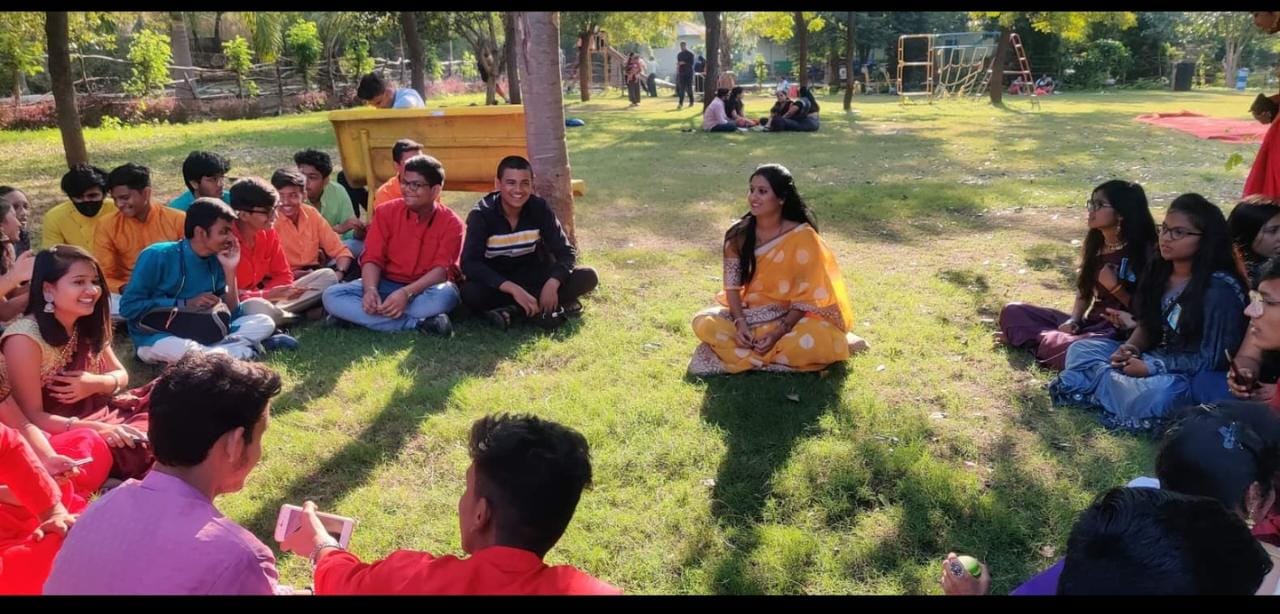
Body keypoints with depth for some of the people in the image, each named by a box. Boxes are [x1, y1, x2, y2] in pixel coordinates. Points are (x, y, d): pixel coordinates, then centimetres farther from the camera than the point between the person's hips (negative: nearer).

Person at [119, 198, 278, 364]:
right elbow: (128, 306, -14)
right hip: (156, 338, -5)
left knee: (264, 322, -11)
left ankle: (204, 352, -24)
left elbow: (230, 315, 1)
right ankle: (244, 350, -22)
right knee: (183, 349, -41)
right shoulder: (157, 256, -13)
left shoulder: (215, 262, 2)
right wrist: (186, 304, -17)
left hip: (201, 335, 5)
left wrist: (229, 270, -8)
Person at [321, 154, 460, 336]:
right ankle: (418, 323, -32)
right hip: (385, 285, 3)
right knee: (332, 295, -23)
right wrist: (370, 290, -27)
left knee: (446, 294, -39)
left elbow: (442, 269, -18)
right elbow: (372, 258, -6)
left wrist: (407, 293, -34)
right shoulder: (387, 212, 1)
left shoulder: (451, 223, -7)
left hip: (424, 290, -3)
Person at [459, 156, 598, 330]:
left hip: (534, 275, 3)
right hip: (497, 281, -2)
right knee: (470, 293, -36)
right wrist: (514, 289, -40)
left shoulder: (539, 208, -12)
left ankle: (513, 311, -26)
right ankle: (552, 305, -29)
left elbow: (566, 252, -13)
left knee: (588, 277, -21)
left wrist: (552, 284, -34)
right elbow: (469, 263, -28)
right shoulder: (482, 214, -18)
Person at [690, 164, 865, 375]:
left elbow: (807, 296, -13)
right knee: (704, 323, -24)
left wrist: (778, 332, -22)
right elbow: (732, 286, -2)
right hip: (748, 314, 4)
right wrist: (740, 323, -20)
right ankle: (783, 353, -18)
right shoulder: (738, 235, -5)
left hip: (791, 316, -3)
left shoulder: (802, 237, -15)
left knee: (814, 342, -36)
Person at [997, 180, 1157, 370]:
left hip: (1121, 332, -7)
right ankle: (1055, 338, -12)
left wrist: (1114, 287, -20)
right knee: (1012, 311, 3)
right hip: (1090, 323, 7)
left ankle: (1040, 339, -8)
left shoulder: (1143, 251, -13)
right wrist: (1073, 320, -1)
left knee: (1070, 351, -37)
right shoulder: (1095, 244, 7)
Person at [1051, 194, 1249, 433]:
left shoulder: (1220, 289, -20)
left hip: (1193, 377, -7)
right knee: (1080, 349, -2)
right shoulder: (1159, 269, 3)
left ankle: (1098, 382, -13)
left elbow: (1211, 360, -19)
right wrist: (1130, 349, -10)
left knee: (1150, 398, -38)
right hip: (1153, 358, 8)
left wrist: (1151, 367, -20)